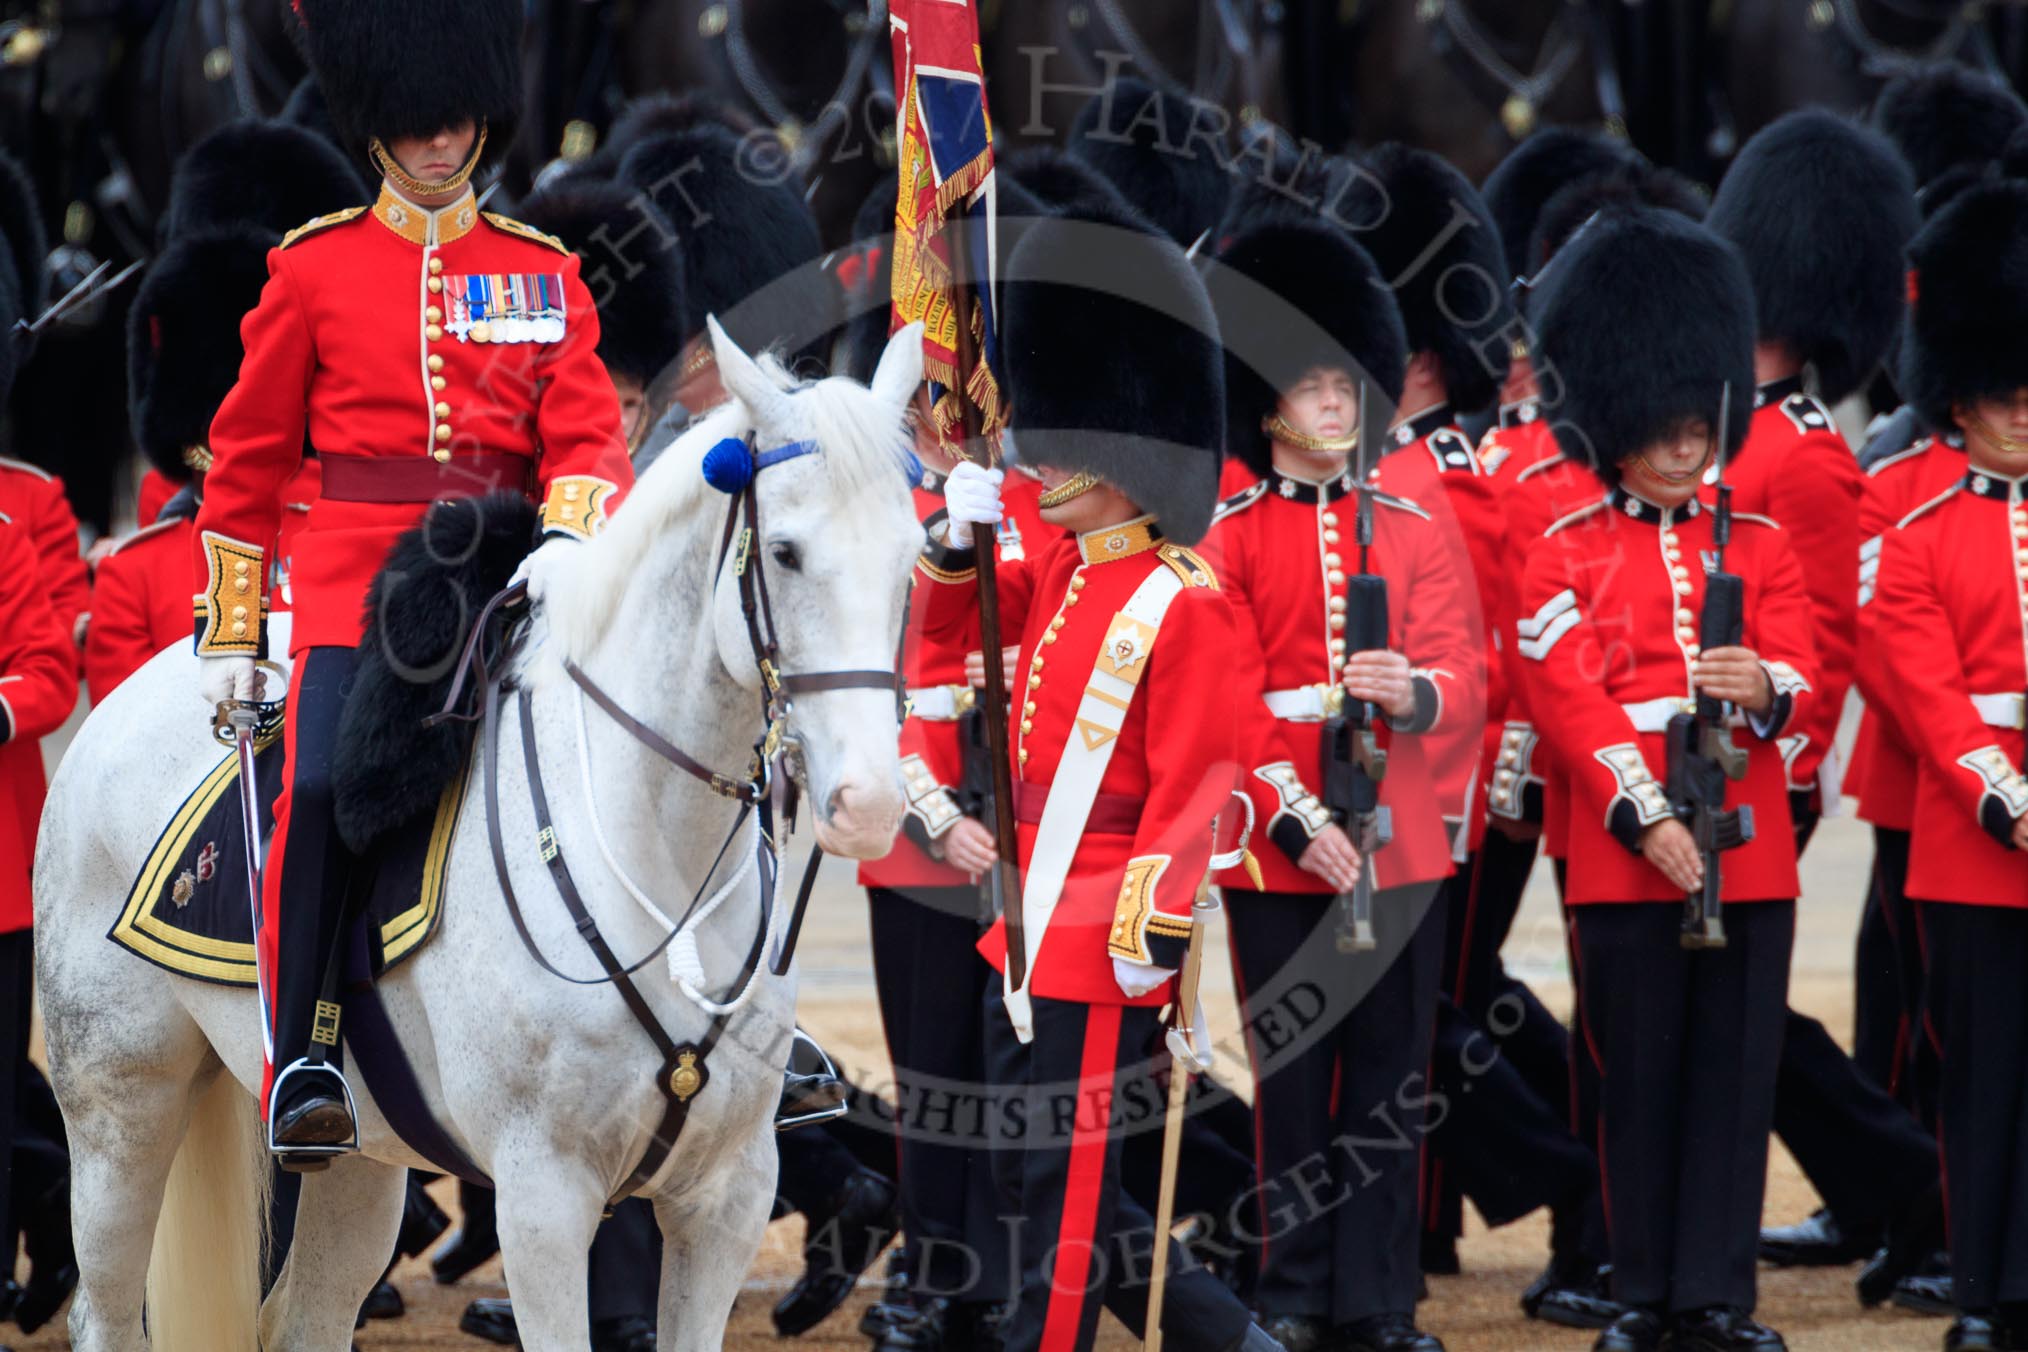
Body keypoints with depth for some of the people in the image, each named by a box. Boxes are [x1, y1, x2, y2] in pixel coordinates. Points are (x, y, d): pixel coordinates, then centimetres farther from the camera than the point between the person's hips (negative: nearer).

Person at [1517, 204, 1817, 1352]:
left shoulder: (1761, 548, 12)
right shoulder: (1568, 557, 4)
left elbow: (1800, 678, 2)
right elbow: (1573, 697, -5)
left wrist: (1762, 687, -23)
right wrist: (1648, 819, -17)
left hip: (1749, 848, 2)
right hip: (1624, 850, -2)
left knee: (1737, 1073, 0)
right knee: (1640, 1076, 2)